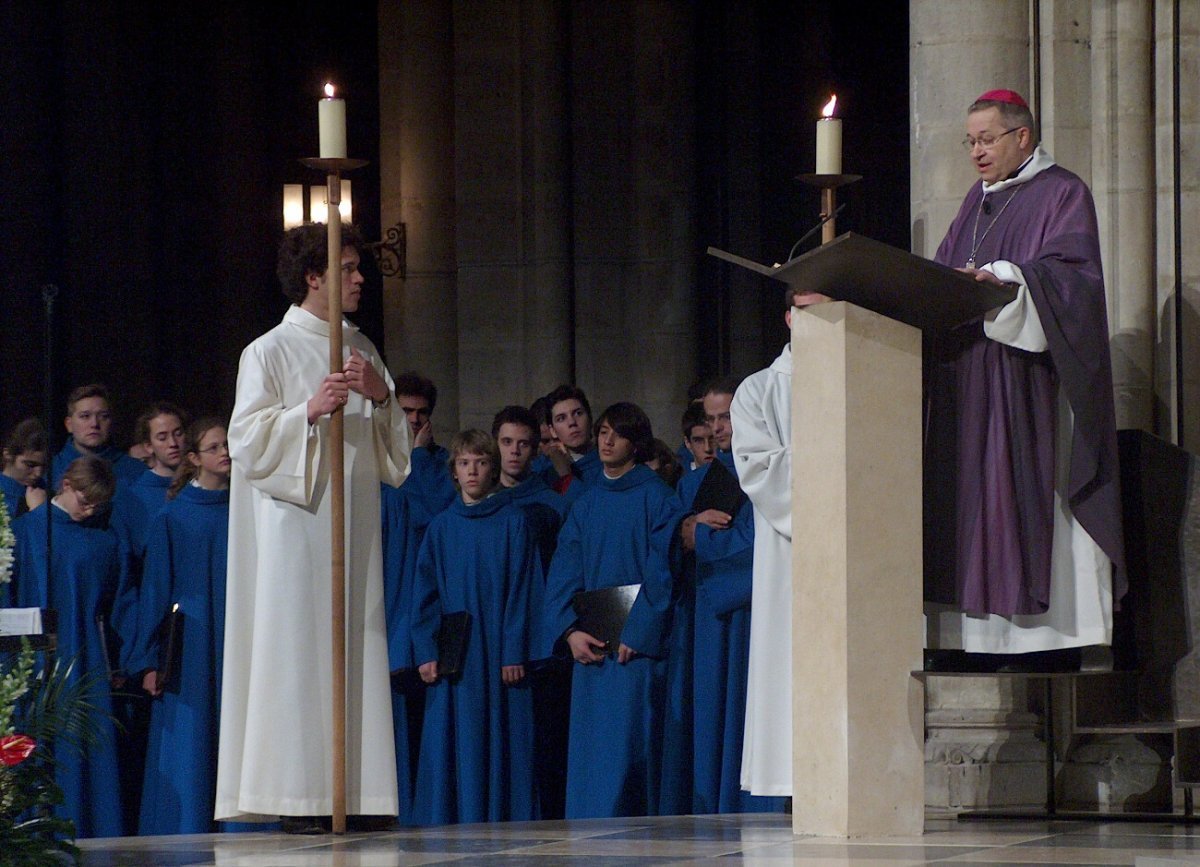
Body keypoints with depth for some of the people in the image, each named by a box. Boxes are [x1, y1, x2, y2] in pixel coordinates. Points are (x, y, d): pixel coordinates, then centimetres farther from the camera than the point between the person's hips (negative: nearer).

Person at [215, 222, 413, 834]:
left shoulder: (360, 348, 16)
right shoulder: (270, 352, -3)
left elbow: (394, 443, 17)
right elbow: (248, 440, -9)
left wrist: (381, 397, -2)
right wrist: (311, 410, -20)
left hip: (355, 525, 6)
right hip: (297, 524, -6)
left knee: (355, 646, 4)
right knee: (298, 645, -9)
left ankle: (354, 790, 5)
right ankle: (297, 795, -8)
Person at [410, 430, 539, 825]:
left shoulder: (513, 522, 3)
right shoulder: (442, 527, 10)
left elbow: (522, 589, -1)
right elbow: (425, 594, 9)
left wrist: (514, 651, -9)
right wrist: (427, 652, -2)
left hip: (498, 654, -2)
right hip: (453, 655, 2)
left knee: (500, 743, -3)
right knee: (455, 744, 0)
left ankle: (502, 820, 0)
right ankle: (452, 822, 2)